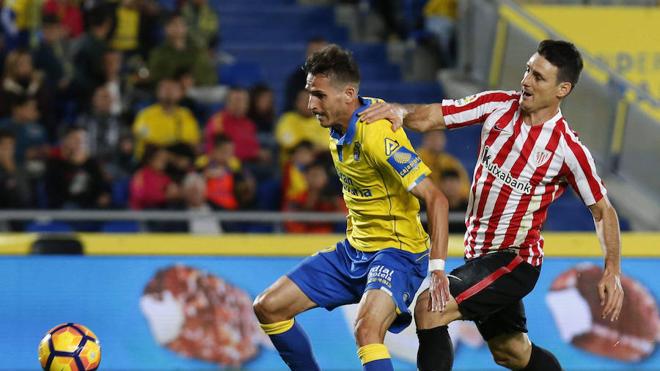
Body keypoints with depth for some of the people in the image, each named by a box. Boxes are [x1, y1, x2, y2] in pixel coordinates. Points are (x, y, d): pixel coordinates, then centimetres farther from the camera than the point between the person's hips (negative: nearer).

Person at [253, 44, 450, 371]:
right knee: (268, 307, 6)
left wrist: (437, 270, -32)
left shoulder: (377, 135, -24)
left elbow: (436, 199, -26)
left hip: (396, 250, -9)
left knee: (366, 330, -36)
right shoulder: (337, 126, 2)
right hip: (354, 248, 9)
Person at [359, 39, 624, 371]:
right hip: (479, 254, 6)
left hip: (515, 260, -6)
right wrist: (400, 112, -29)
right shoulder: (497, 106, -4)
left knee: (429, 308, -23)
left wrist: (612, 271, -13)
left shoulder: (568, 149, -16)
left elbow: (602, 210, -5)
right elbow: (429, 118, -7)